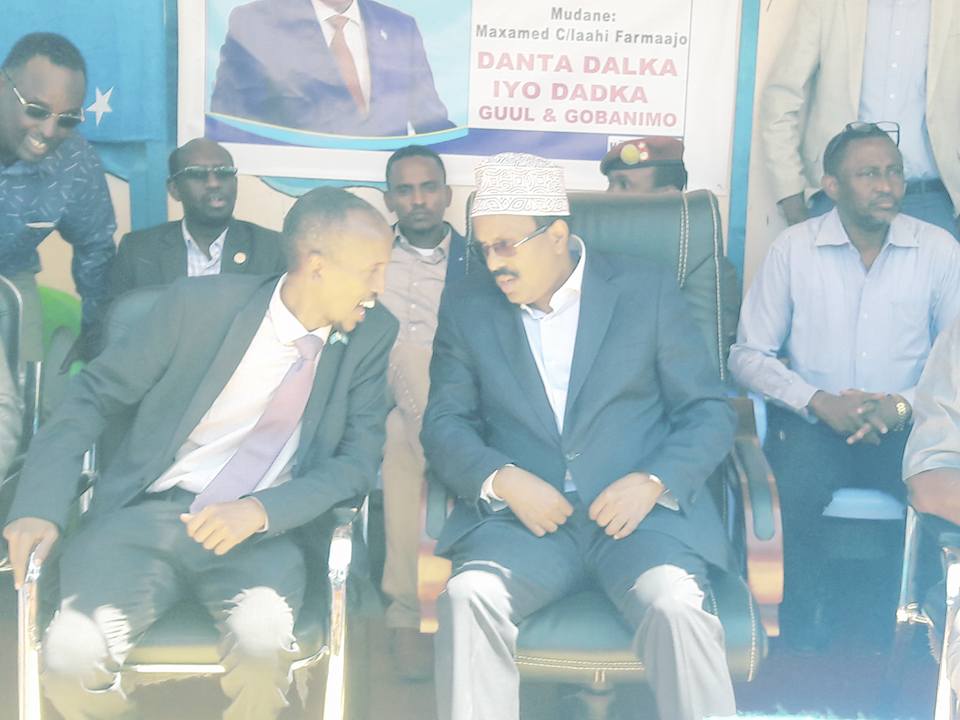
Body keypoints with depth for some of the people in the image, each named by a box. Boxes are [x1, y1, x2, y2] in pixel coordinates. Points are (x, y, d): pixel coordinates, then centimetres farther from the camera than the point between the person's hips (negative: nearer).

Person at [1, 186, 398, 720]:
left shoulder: (371, 335, 0)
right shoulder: (200, 304, -5)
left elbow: (359, 459, -2)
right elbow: (94, 395, 2)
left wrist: (261, 511, -18)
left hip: (263, 533, 1)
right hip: (149, 515, 0)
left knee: (261, 642, -31)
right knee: (69, 656, -24)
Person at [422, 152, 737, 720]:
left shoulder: (647, 291, 6)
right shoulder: (468, 307, 12)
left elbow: (710, 411, 5)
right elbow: (444, 422, 7)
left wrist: (653, 483, -13)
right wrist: (502, 480, -13)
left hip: (641, 513, -1)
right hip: (522, 520, 2)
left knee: (676, 605, -31)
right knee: (469, 596, -28)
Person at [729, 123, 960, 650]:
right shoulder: (793, 248, -1)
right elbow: (748, 355, 0)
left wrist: (903, 405, -16)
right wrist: (821, 403, -15)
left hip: (906, 424, 1)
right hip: (813, 420, -1)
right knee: (795, 491, -32)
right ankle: (796, 634, -7)